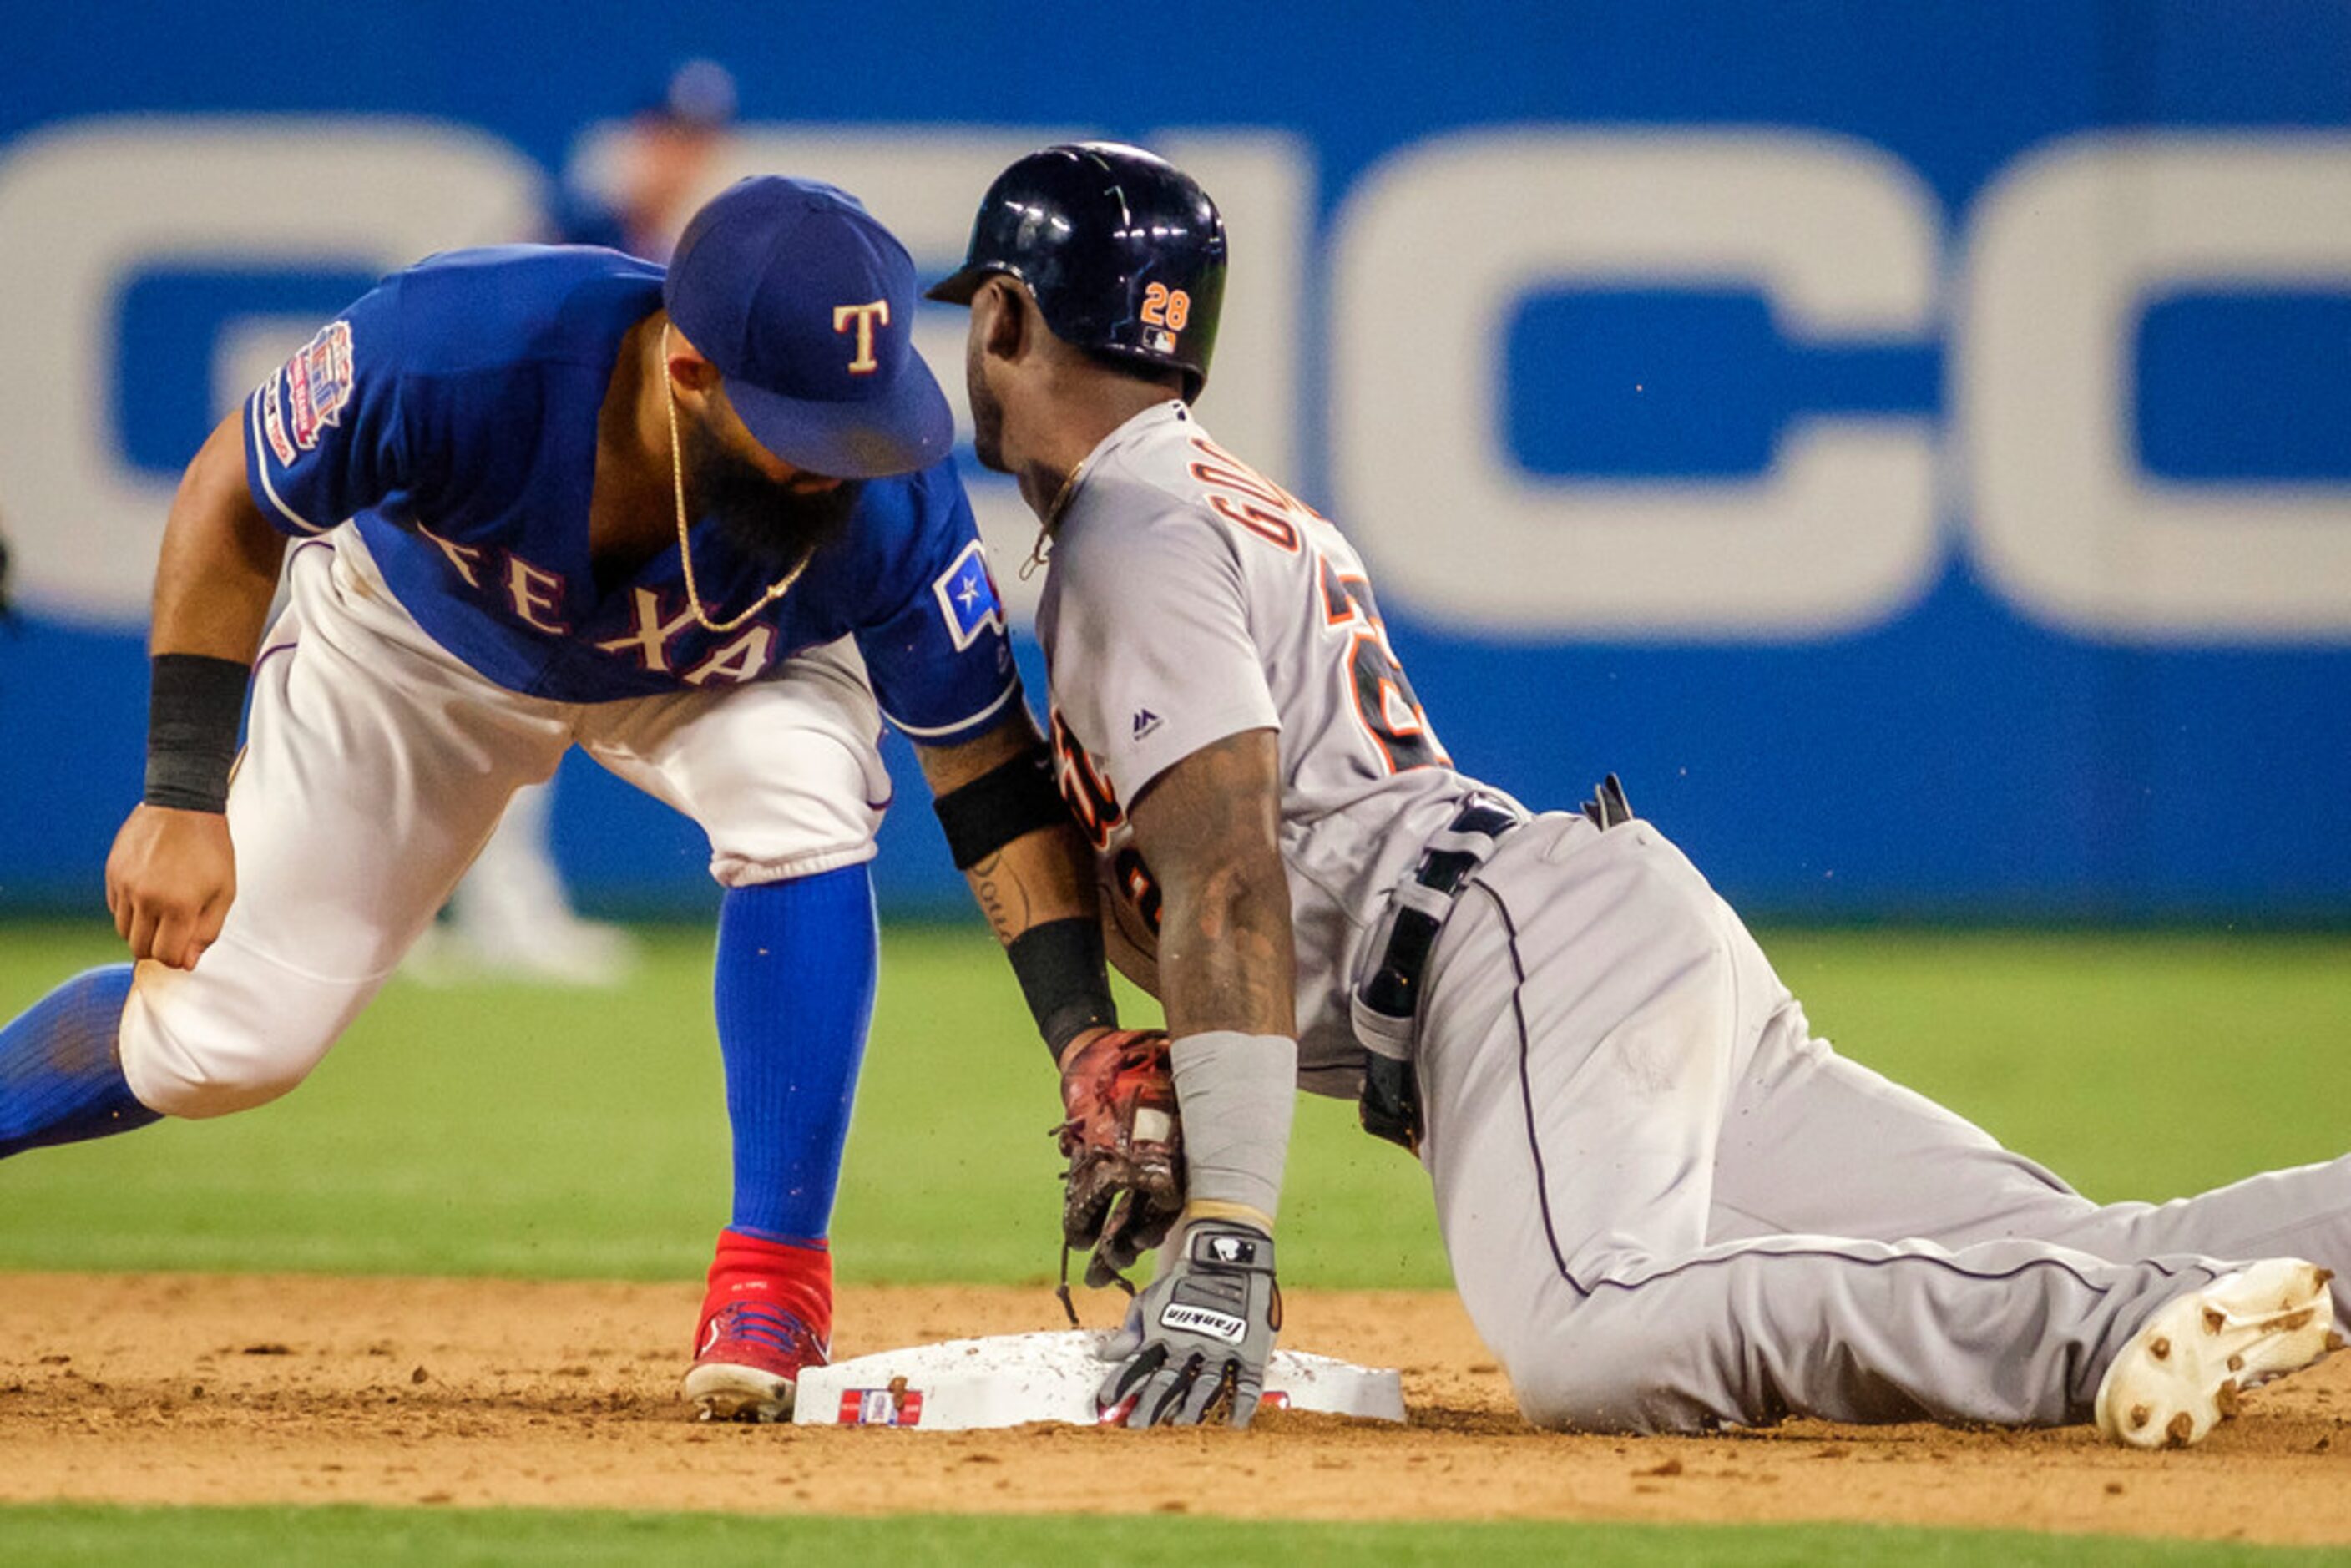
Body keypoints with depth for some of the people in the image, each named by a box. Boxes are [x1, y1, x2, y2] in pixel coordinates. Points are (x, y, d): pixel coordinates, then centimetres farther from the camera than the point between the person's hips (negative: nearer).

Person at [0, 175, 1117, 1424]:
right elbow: (233, 503, -23)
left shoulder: (881, 498, -38)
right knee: (226, 1037, -2)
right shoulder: (455, 352, -42)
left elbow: (987, 769, -27)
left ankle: (773, 1275, -21)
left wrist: (1084, 1040, -37)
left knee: (805, 794, -33)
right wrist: (181, 797, -26)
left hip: (726, 665, 0)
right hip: (422, 638, 0)